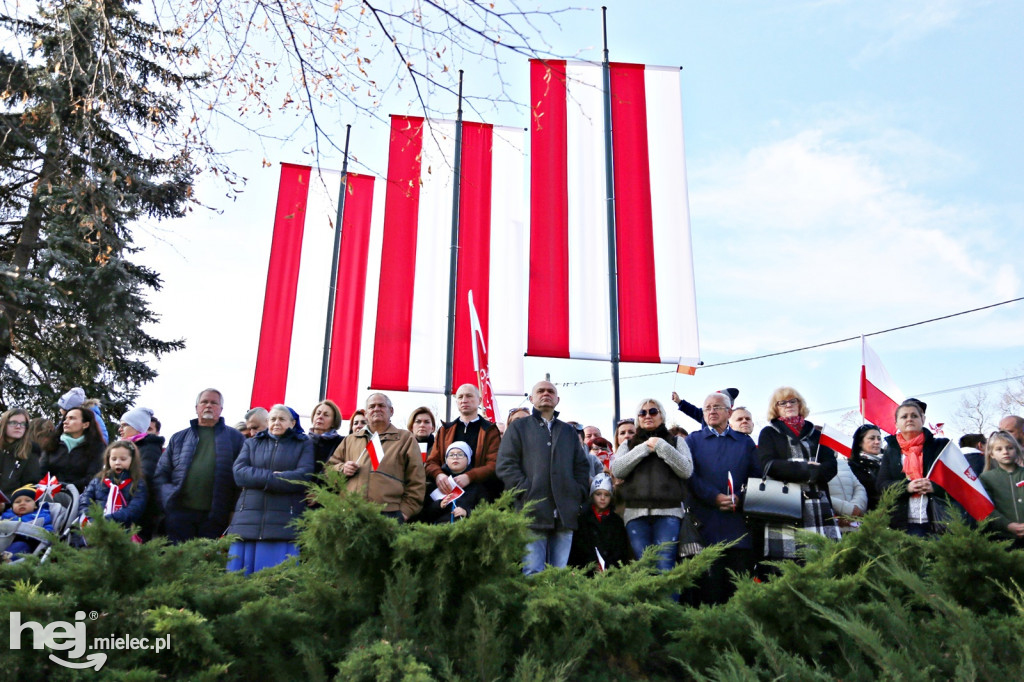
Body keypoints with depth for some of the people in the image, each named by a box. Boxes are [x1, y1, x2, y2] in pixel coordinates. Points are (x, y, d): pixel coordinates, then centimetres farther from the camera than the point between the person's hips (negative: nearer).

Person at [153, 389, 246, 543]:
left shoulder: (235, 438, 10)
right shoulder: (178, 438, 18)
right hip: (180, 512, 2)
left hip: (214, 517, -2)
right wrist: (167, 498, -1)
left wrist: (235, 511, -6)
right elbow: (160, 473, 16)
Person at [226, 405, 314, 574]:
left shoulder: (304, 444, 12)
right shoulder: (251, 443, 21)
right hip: (248, 521, 3)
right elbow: (239, 472, 3)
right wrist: (272, 476, -9)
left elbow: (303, 477, -5)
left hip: (285, 523, -3)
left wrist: (259, 480, -5)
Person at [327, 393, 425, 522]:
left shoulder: (405, 439, 13)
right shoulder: (351, 439, 24)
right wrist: (342, 469, 3)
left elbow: (416, 481, 6)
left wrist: (406, 510, -4)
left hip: (389, 513, -3)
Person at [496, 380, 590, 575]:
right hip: (533, 513, -3)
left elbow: (582, 466, 21)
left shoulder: (569, 431, 25)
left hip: (565, 514, 4)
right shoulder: (518, 427, 13)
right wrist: (525, 492, -9)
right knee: (533, 574, -8)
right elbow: (505, 465, 2)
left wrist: (579, 495, 5)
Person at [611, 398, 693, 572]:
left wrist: (661, 447, -4)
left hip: (668, 512, -1)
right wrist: (644, 448, -2)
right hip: (636, 513, 1)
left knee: (665, 566, -12)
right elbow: (616, 470, 2)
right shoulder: (628, 445, 20)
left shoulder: (676, 442, 17)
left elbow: (687, 470, 2)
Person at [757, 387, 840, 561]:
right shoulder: (769, 433, 12)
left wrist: (812, 472, -11)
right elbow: (769, 466, -5)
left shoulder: (815, 434, 21)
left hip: (818, 506, 3)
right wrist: (808, 470, -8)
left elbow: (830, 466, 7)